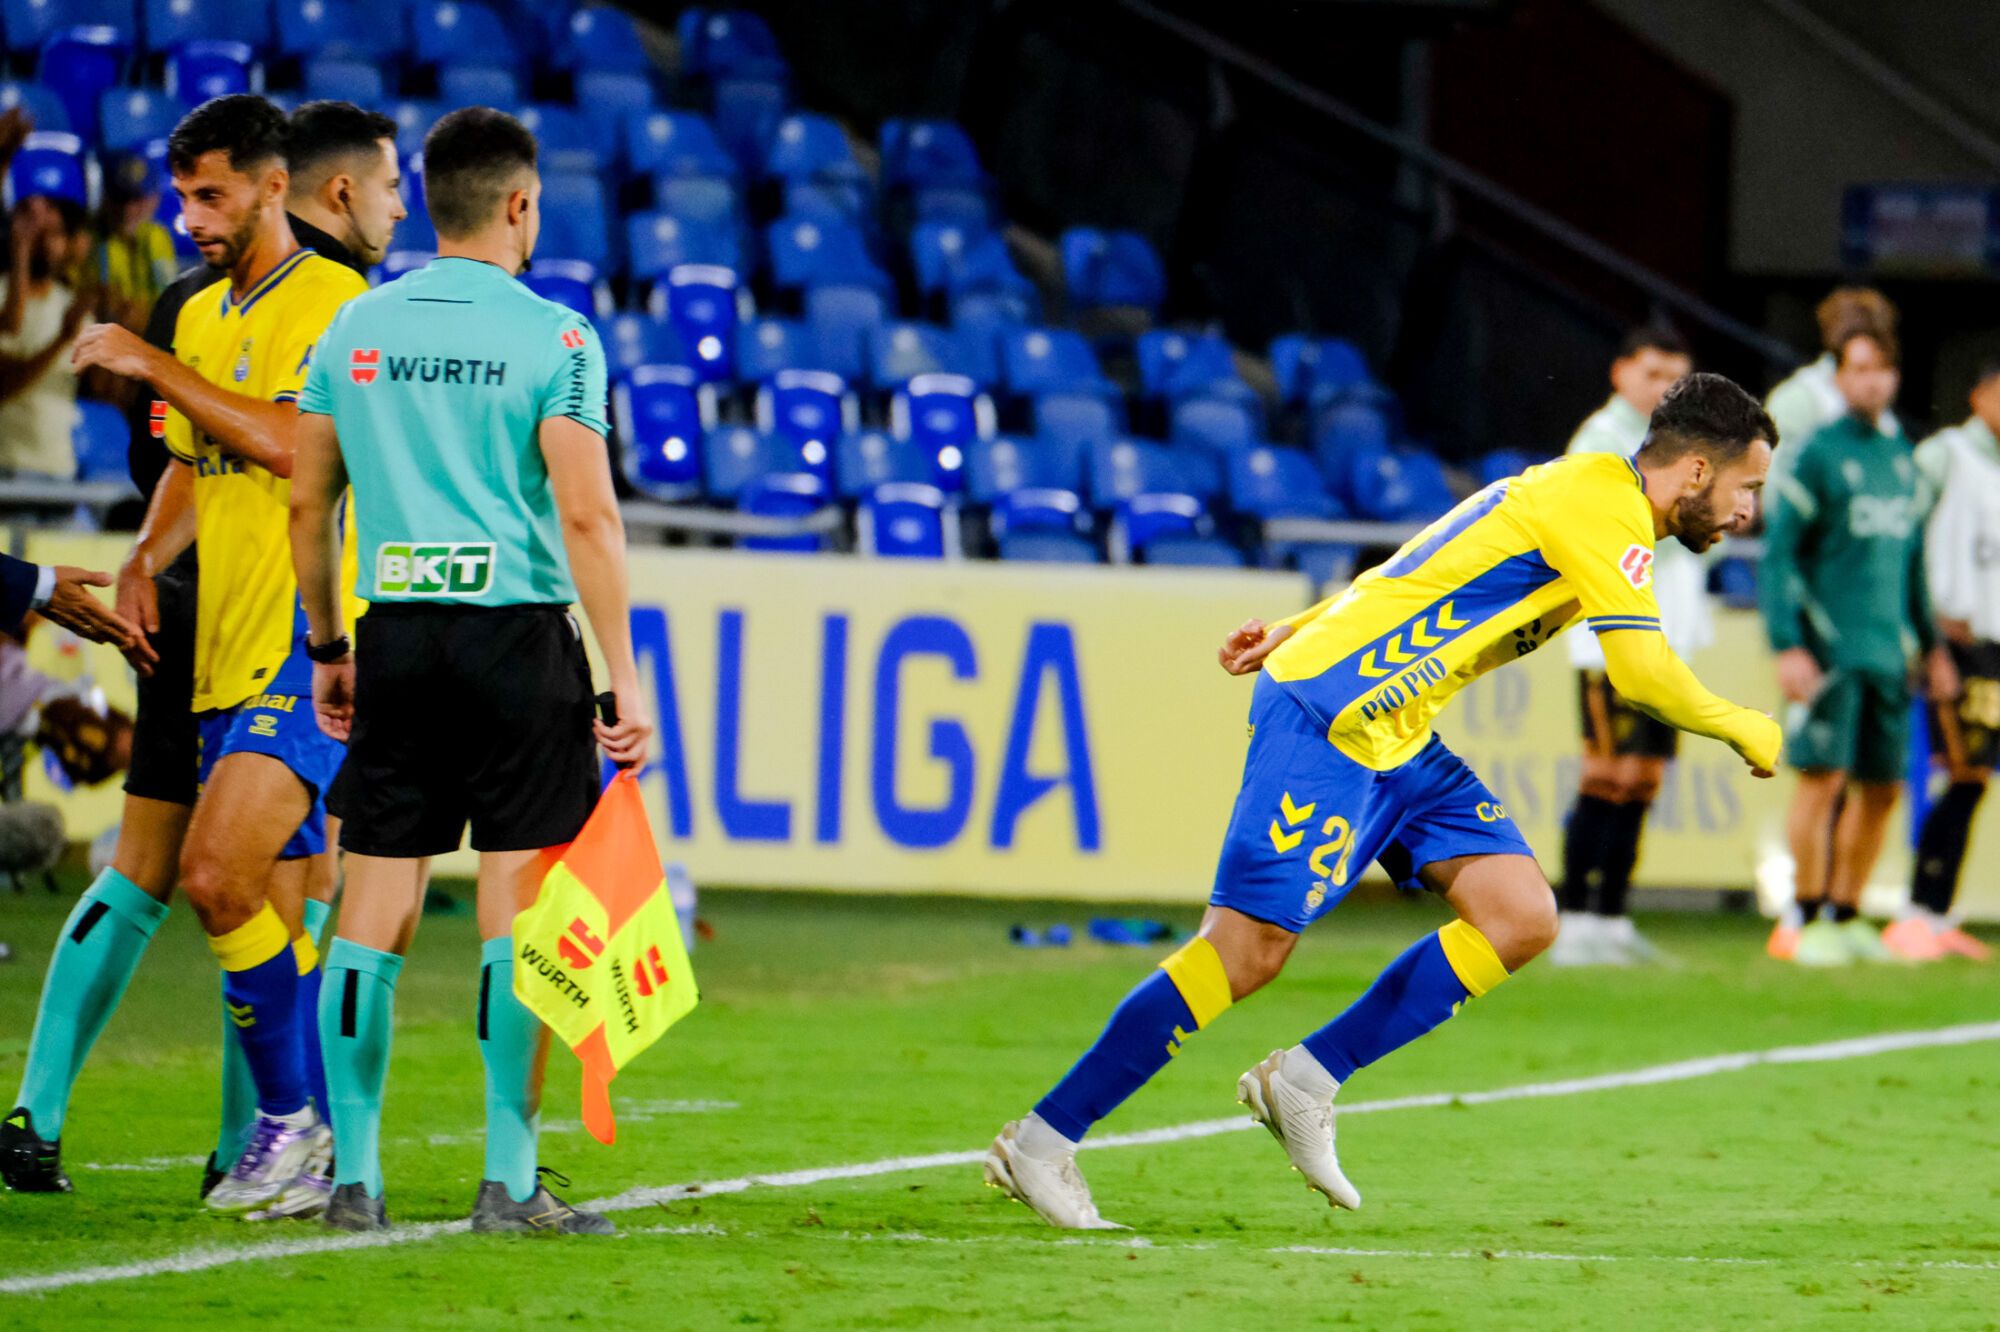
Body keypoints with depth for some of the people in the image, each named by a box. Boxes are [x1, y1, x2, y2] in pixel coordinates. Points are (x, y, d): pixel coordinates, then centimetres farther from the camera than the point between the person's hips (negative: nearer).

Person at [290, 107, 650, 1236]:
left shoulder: (356, 329, 8)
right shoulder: (552, 339, -6)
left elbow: (308, 504, 13)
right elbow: (587, 516, -11)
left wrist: (327, 647, 23)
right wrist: (625, 676, -9)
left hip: (396, 636, 4)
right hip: (519, 635, -4)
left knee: (374, 910, 6)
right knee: (519, 911, -1)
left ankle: (355, 1177, 6)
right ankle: (510, 1182, -2)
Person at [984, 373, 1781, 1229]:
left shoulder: (1580, 495, 16)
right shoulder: (1600, 503, -14)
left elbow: (1417, 570, 22)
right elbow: (1642, 671, -21)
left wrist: (1297, 632, 24)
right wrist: (1738, 730, -6)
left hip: (1395, 742, 10)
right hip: (1325, 717, -10)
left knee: (1523, 919, -3)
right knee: (1249, 950, -12)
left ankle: (1306, 1080, 3)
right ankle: (1041, 1142, -4)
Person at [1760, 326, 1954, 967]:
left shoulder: (1901, 455, 15)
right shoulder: (1817, 454, -5)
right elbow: (1777, 554, -8)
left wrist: (1930, 643, 22)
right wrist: (1787, 646, -16)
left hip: (1887, 649, 6)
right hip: (1829, 646, -6)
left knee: (1882, 789, 6)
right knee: (1824, 777, -10)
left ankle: (1844, 917, 15)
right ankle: (1801, 920, -3)